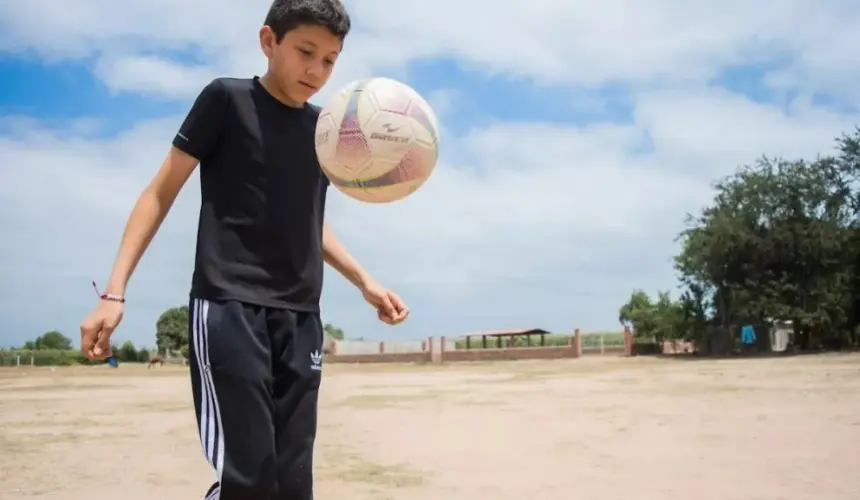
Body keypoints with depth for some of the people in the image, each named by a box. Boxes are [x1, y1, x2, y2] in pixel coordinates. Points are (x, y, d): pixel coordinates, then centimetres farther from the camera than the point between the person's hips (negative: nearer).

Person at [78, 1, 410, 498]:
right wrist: (115, 291, -6)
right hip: (228, 308, -5)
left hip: (301, 318, 5)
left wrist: (366, 281, 14)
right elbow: (162, 192, 2)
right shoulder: (226, 99, 0)